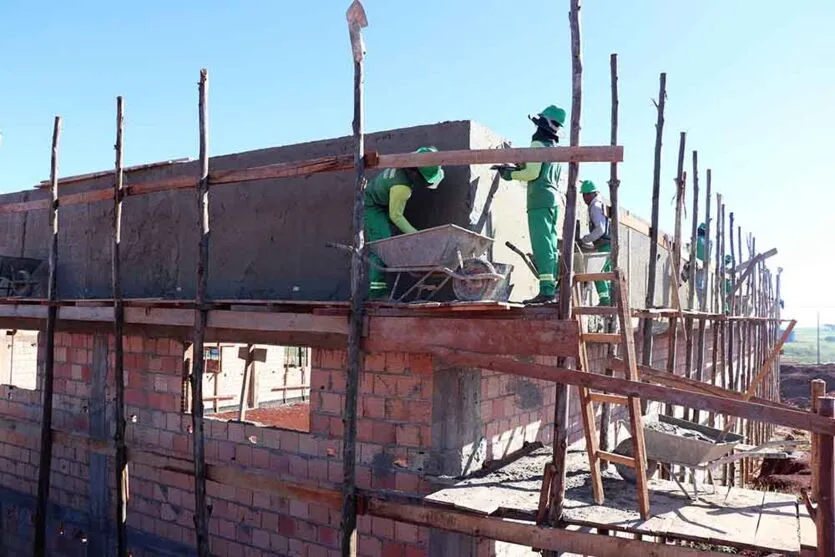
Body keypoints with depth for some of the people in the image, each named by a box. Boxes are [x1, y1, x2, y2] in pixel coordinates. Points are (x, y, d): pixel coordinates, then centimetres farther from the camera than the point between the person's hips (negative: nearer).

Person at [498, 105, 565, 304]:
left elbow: (532, 173, -12)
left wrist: (510, 174, 2)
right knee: (550, 246, 7)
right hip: (553, 199, 9)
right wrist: (520, 167, 27)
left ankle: (546, 290, -20)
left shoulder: (539, 144, -3)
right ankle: (554, 289, 6)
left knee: (542, 246, -14)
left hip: (539, 200, -9)